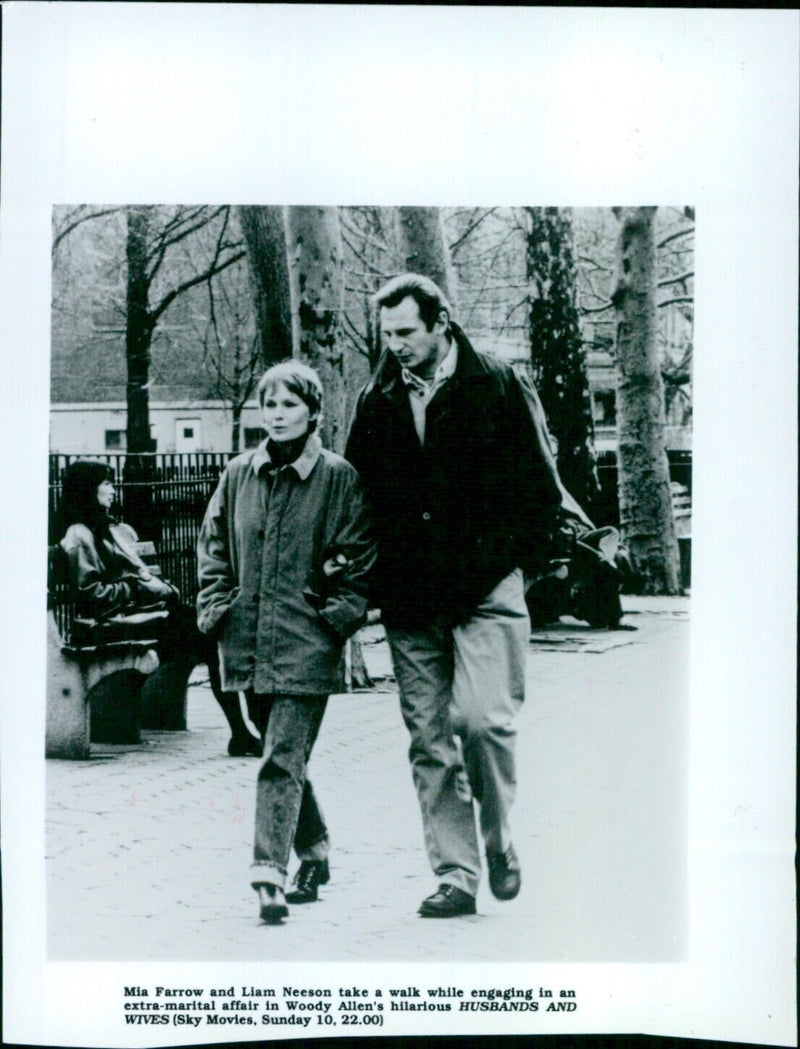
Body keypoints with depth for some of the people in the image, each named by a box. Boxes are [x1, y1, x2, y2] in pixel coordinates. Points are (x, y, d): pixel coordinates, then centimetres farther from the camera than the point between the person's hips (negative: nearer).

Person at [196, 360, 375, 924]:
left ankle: (270, 872, -9)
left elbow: (359, 555, -1)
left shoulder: (338, 477, -2)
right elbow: (214, 544, 17)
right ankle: (314, 855, 32)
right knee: (285, 756, 16)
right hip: (249, 639, 5)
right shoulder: (238, 475, 10)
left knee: (283, 760, -11)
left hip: (307, 644, -5)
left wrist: (339, 614, -9)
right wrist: (215, 607, 7)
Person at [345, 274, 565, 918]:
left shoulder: (499, 387, 2)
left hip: (486, 591, -3)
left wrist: (496, 562, -4)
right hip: (411, 601, 4)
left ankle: (499, 839, 11)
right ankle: (455, 875, 14)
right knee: (429, 740, 4)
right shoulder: (377, 401, 12)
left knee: (482, 718, -16)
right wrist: (370, 575, 5)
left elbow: (541, 491, 3)